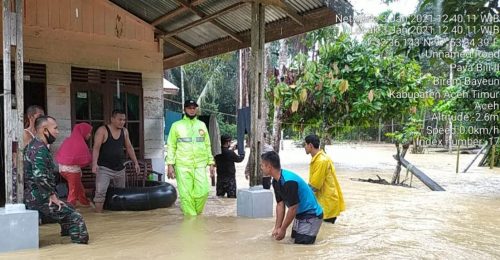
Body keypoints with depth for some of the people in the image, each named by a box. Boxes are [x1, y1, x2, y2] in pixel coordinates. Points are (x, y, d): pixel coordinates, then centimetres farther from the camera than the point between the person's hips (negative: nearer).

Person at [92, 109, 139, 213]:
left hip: (120, 168, 6)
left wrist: (135, 162, 10)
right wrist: (94, 164, -28)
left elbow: (129, 147, 14)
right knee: (100, 192, -16)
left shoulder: (124, 131, 6)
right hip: (104, 168, -6)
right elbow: (96, 148, -16)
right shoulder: (102, 130, -10)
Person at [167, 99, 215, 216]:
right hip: (182, 166, -2)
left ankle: (197, 214, 16)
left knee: (203, 191, -7)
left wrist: (211, 163, 10)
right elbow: (171, 146, 3)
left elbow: (207, 145, 16)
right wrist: (170, 165, -6)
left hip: (200, 165, 2)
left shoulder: (202, 125, 14)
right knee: (186, 194, -3)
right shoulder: (176, 125, 5)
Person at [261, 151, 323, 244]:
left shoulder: (288, 181, -29)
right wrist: (277, 228, 0)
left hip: (311, 215, -9)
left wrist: (282, 229, -15)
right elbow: (280, 204, 4)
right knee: (294, 242, 13)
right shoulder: (276, 181, 0)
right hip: (300, 215, 9)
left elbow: (293, 208, -25)